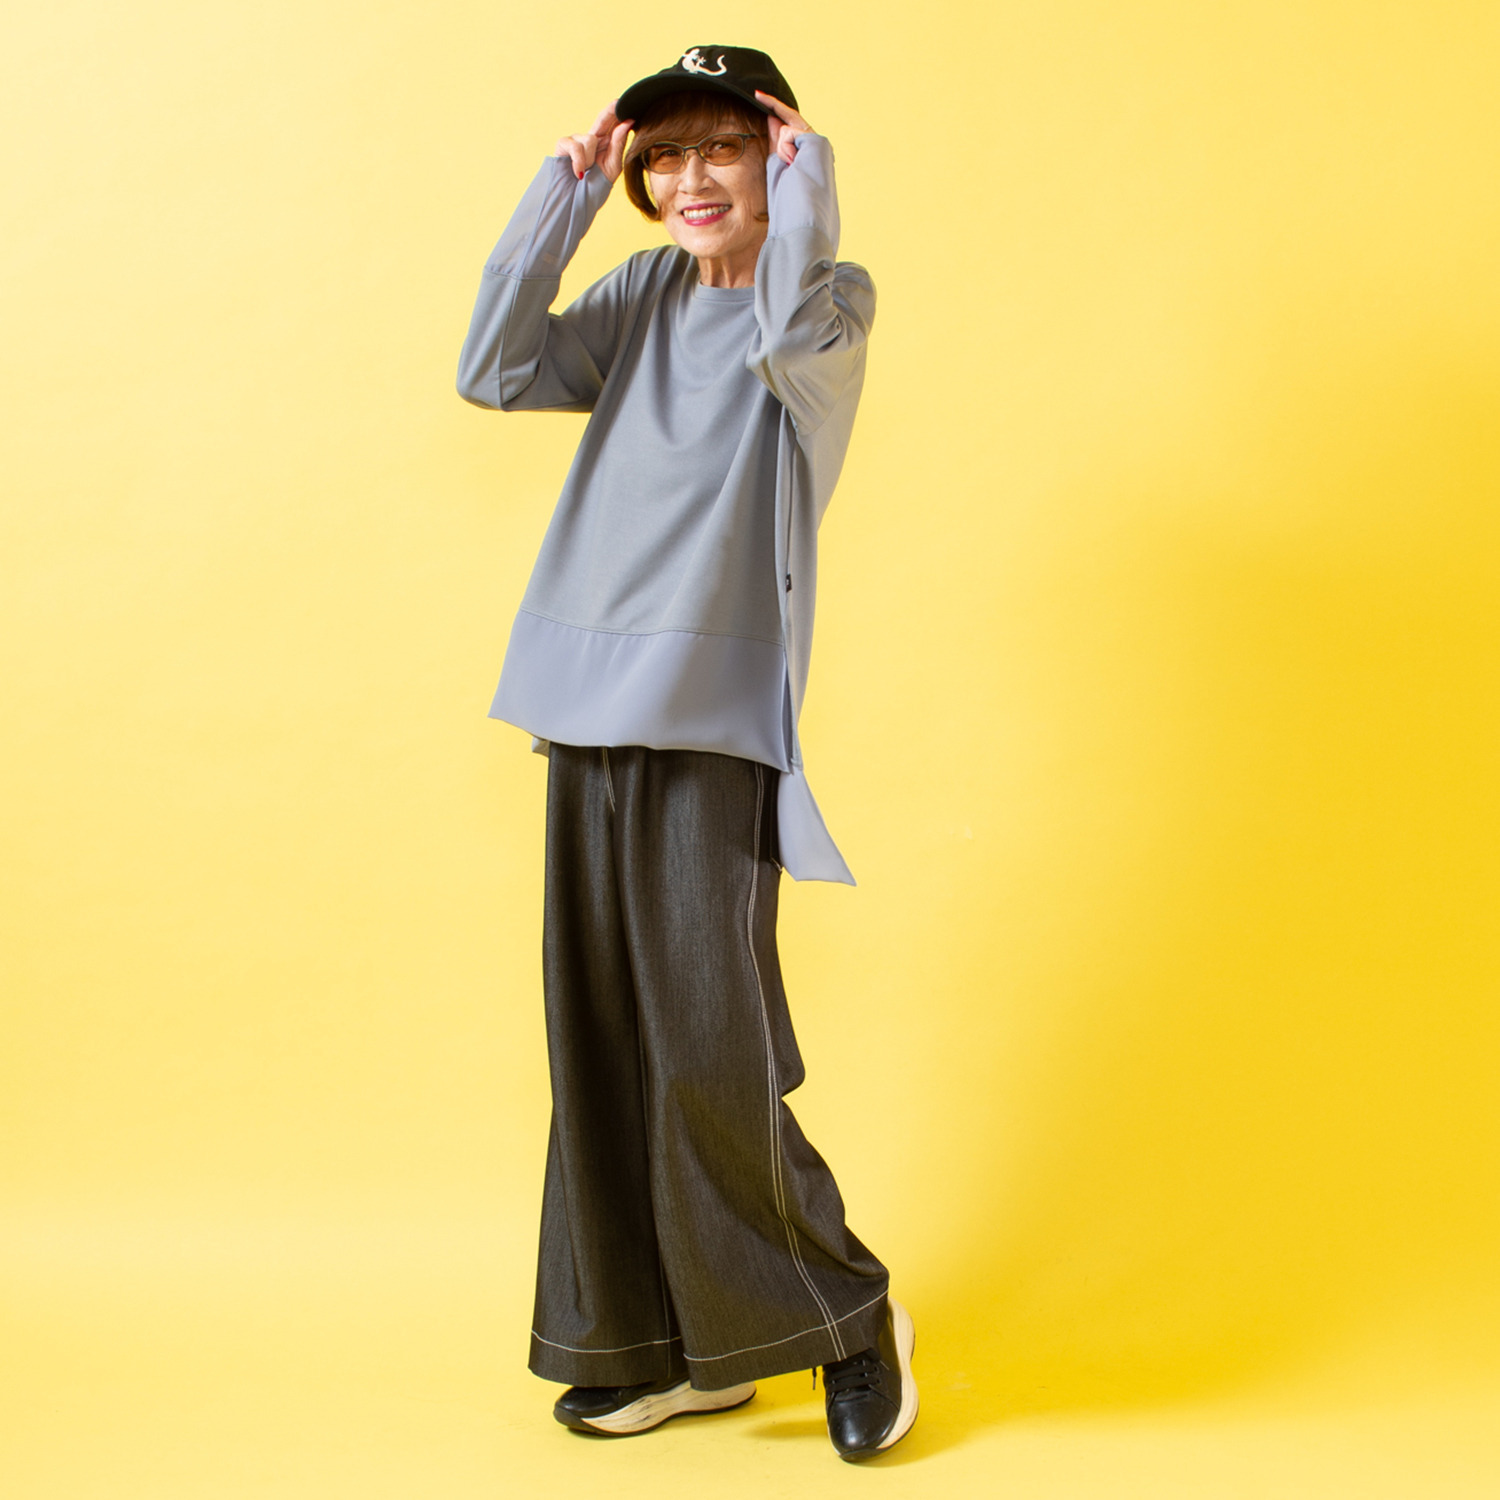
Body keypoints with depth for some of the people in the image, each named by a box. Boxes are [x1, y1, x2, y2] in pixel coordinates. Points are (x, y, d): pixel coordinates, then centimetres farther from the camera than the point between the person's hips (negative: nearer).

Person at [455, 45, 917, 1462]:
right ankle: (666, 1346, 22)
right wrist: (561, 192, 2)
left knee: (709, 1052, -9)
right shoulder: (640, 296, 16)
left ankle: (844, 1313, 14)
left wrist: (806, 176, -7)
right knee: (600, 1042, 7)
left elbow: (790, 326, -22)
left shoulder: (830, 297, 3)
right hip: (590, 708, 5)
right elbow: (494, 373, 3)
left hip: (718, 719, -5)